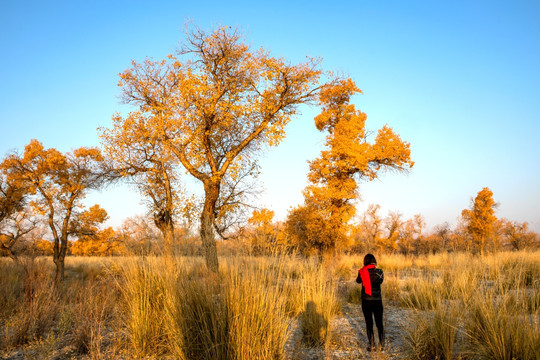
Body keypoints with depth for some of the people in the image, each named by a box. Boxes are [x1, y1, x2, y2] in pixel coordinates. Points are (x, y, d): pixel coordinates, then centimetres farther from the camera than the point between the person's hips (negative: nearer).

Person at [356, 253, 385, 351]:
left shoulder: (362, 272, -11)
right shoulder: (379, 272, -9)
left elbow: (358, 281, 9)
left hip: (366, 301, -1)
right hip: (378, 300, 1)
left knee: (369, 323, 8)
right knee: (379, 323, 14)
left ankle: (372, 345, 11)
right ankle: (382, 344, 21)